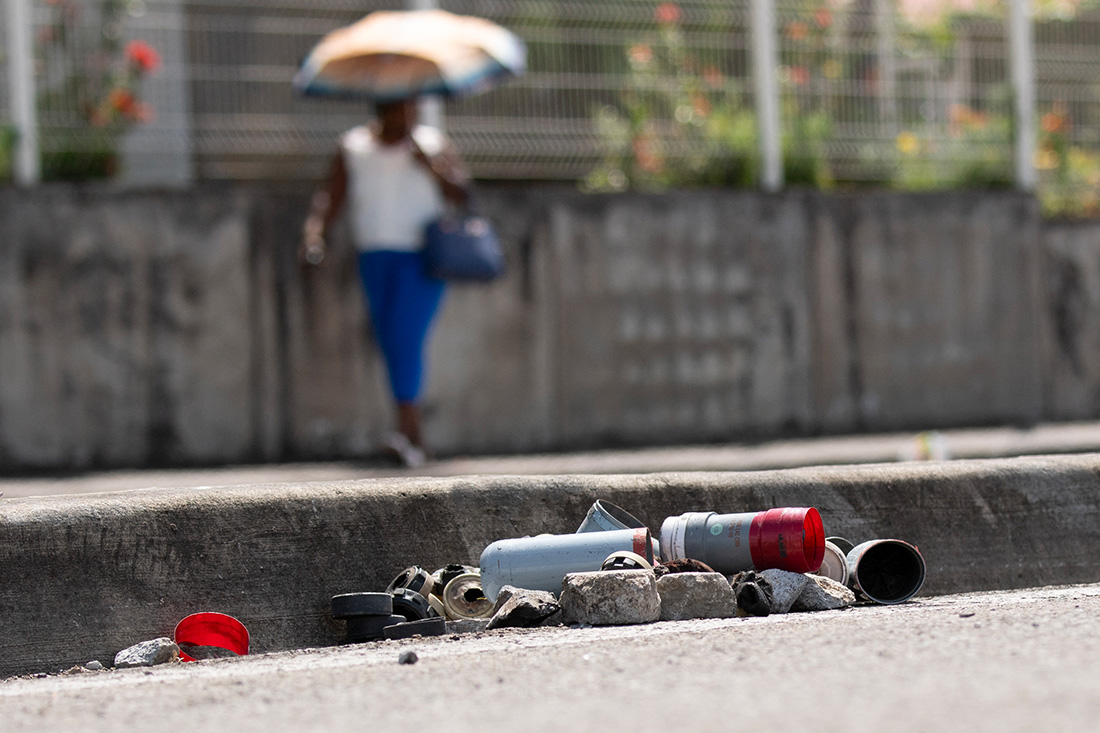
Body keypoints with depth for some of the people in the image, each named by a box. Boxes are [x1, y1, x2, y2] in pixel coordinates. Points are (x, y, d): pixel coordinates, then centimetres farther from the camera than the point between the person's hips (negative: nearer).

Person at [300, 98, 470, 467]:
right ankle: (416, 437, 9)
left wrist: (432, 169, -16)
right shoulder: (353, 147, 10)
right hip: (375, 256, 3)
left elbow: (461, 195, 1)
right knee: (390, 343, 2)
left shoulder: (434, 144, 6)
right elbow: (331, 194, 5)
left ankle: (407, 428, -29)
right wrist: (314, 230, -13)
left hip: (422, 256, -3)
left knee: (406, 335, -20)